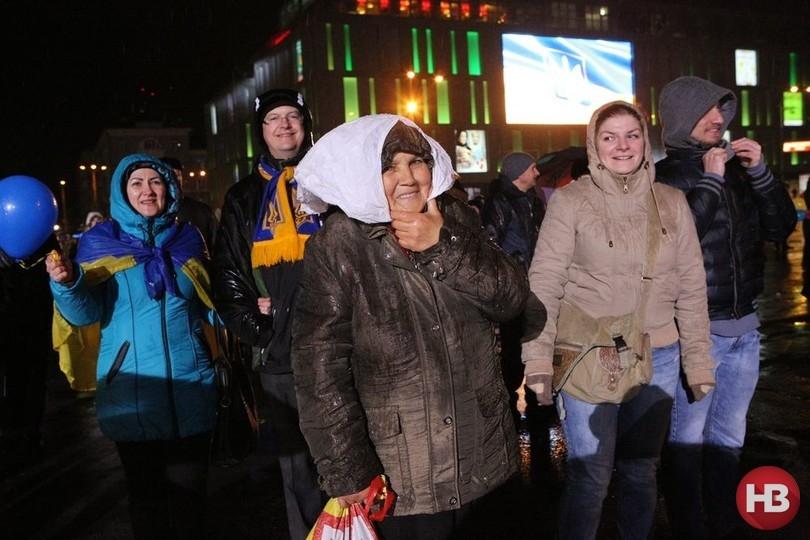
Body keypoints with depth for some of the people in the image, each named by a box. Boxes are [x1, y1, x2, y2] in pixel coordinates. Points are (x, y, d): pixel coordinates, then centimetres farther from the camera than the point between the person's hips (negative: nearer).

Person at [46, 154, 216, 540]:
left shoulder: (188, 239, 6)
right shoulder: (100, 243, 0)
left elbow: (210, 306, 14)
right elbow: (86, 313, -8)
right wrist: (67, 283, -27)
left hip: (190, 388, 2)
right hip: (132, 392, -1)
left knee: (189, 490, 10)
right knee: (145, 491, 12)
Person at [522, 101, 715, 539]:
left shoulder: (672, 202, 5)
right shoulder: (570, 201, -6)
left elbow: (692, 289, 7)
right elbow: (543, 285, -8)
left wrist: (698, 361, 5)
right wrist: (538, 360, -14)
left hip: (657, 360, 4)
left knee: (641, 471, 17)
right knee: (590, 475, 4)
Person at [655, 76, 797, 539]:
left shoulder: (736, 168, 9)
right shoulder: (665, 177, -7)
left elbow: (782, 227, 8)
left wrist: (761, 172, -4)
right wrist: (710, 182, -19)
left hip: (745, 328, 6)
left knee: (729, 436, 16)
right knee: (688, 438, 3)